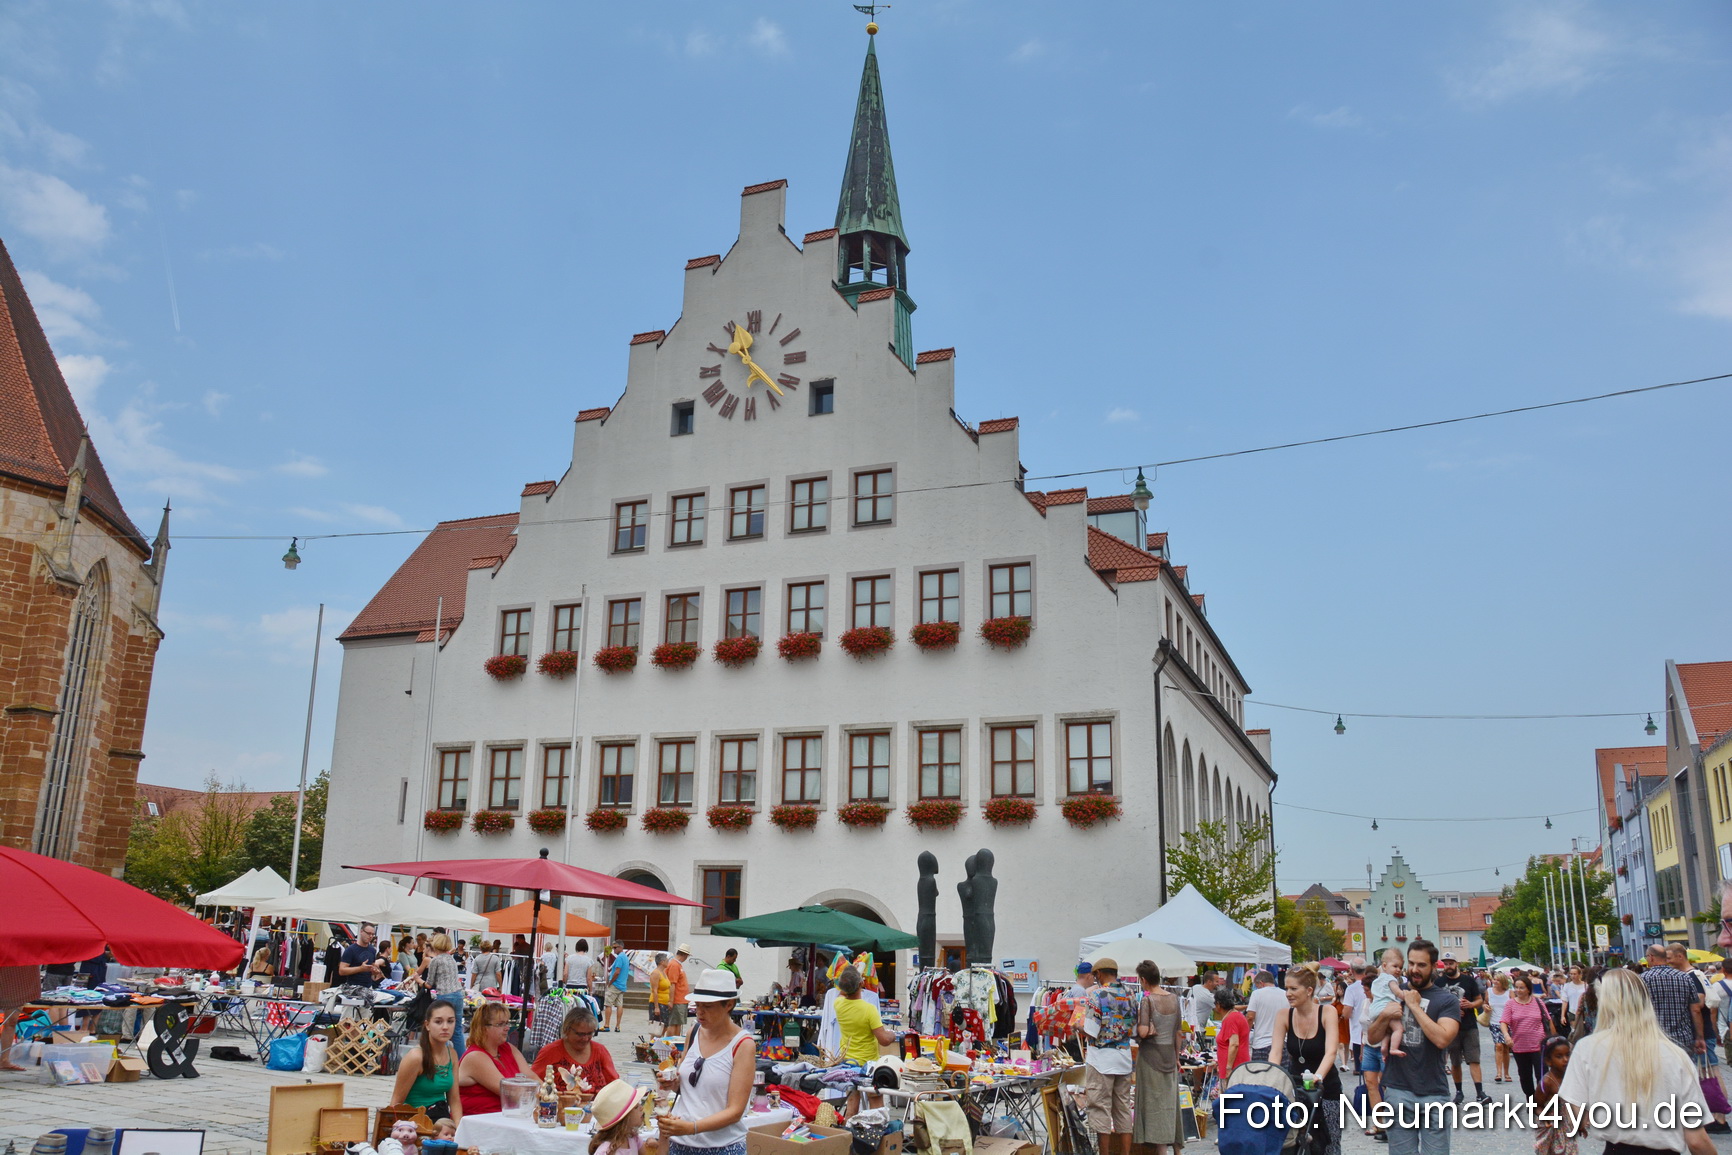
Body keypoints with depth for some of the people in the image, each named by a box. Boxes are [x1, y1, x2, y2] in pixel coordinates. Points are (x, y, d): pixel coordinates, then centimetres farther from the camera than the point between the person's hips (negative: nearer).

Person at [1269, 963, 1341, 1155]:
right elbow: (1276, 1052, -10)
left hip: (1326, 1089, -2)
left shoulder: (1327, 1012, -11)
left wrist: (1318, 1077, -39)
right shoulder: (1284, 1015, -4)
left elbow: (1330, 1052, -22)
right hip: (1294, 1087, 2)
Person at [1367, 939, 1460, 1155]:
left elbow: (1442, 1039, -18)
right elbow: (1372, 1038, 9)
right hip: (1398, 1091, 3)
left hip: (1433, 1094, -3)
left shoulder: (1446, 1000, -1)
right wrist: (1385, 1016, -10)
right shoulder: (1394, 995, 11)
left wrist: (1414, 1005, -13)